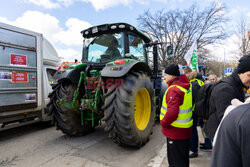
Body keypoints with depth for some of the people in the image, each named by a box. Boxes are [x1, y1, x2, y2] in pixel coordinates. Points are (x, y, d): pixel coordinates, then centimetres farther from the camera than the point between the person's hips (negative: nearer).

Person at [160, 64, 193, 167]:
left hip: (175, 131, -9)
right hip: (185, 129, 9)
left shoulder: (174, 89, -24)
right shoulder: (186, 86, 4)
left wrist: (163, 123, -18)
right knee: (183, 159, 26)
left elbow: (172, 112, -32)